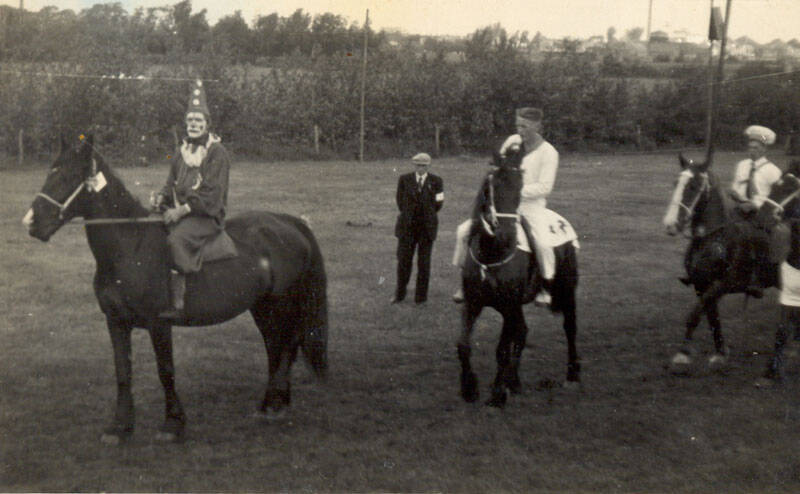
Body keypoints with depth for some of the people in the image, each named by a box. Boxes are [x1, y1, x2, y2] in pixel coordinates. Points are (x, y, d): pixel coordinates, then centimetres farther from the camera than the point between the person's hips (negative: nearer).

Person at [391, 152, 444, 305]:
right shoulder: (404, 179, 2)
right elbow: (400, 201, 6)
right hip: (407, 225, 1)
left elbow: (438, 204, 4)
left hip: (427, 226, 0)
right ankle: (399, 294, 18)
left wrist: (426, 214, 4)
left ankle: (421, 296, 13)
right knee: (403, 260, 4)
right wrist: (408, 214, 4)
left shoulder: (436, 181, 1)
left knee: (424, 263, 4)